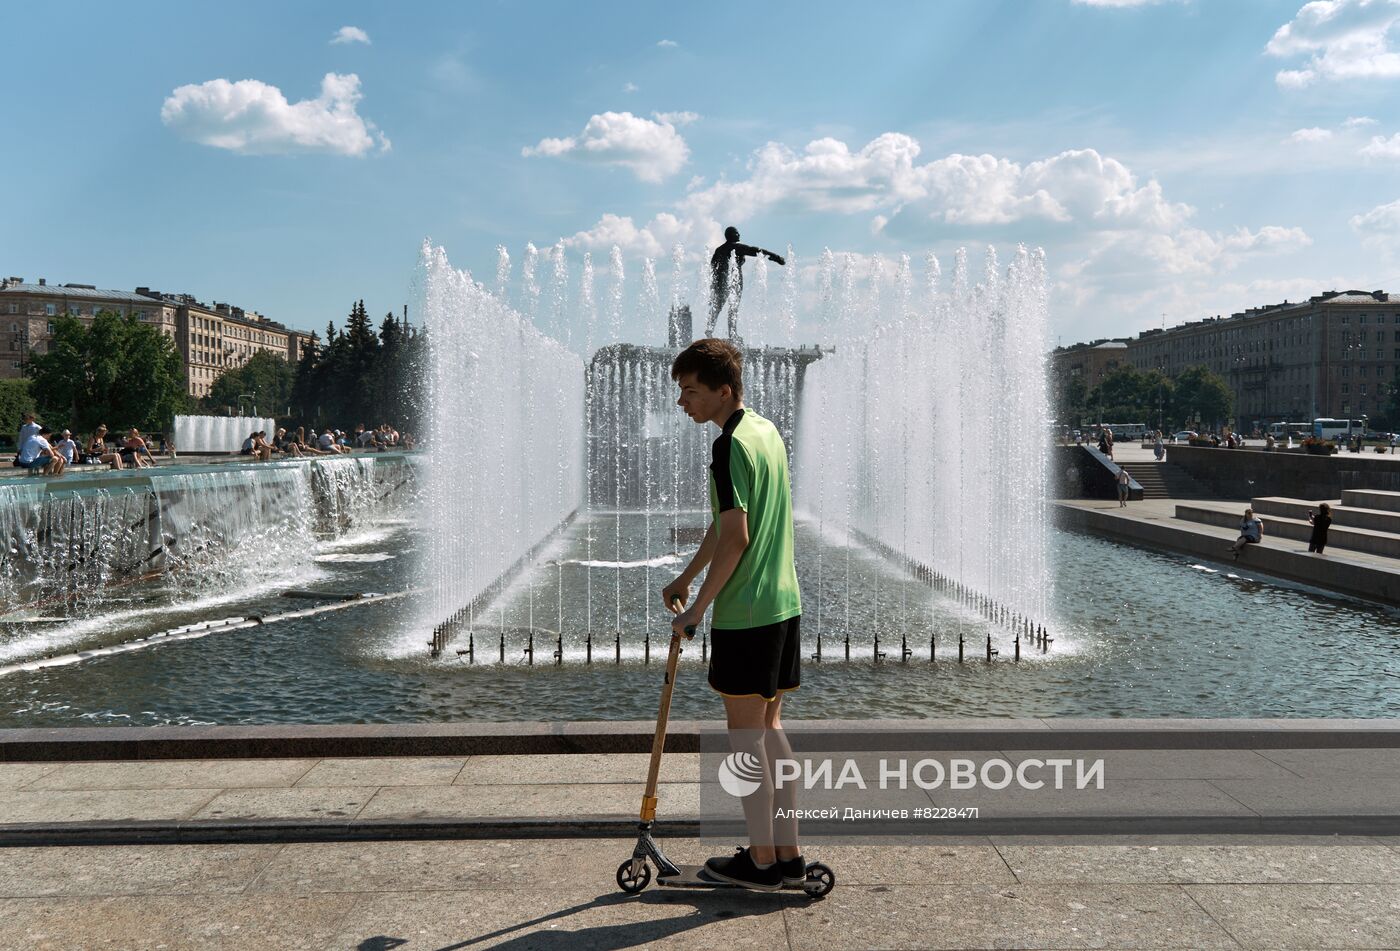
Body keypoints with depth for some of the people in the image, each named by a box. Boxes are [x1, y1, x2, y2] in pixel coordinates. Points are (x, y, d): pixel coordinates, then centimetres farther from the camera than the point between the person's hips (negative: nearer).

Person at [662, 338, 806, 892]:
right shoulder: (769, 432, 13)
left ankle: (762, 861, 11)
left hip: (744, 612, -9)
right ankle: (788, 854, 21)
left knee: (745, 730, 2)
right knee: (769, 725, 15)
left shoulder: (730, 447, -16)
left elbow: (735, 538, -21)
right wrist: (685, 579, 24)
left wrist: (697, 608, -12)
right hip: (784, 603, 9)